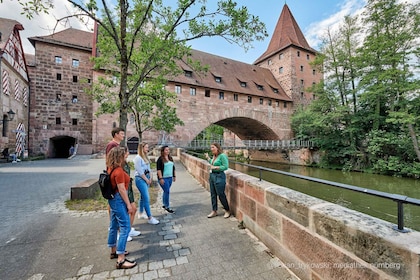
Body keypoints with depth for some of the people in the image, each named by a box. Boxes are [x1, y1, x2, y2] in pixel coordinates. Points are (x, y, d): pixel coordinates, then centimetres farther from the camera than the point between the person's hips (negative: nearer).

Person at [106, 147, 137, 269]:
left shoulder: (111, 168, 5)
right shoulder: (118, 171, -23)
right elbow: (122, 189, -21)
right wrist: (128, 205, -17)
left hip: (113, 199, 10)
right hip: (119, 200, -10)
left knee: (114, 226, 20)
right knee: (125, 228, -4)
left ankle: (114, 251, 37)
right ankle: (121, 260, 2)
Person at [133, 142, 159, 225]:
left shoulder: (146, 157, 12)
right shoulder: (138, 158, -13)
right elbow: (140, 171, -16)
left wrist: (150, 178, 5)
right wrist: (147, 180, -10)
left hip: (146, 178, 8)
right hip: (140, 179, -8)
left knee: (143, 197, 18)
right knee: (147, 198, -7)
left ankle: (140, 213, 33)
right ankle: (150, 218, -1)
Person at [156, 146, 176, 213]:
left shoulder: (170, 158, 11)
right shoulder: (160, 159, -10)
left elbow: (173, 167, 18)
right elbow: (159, 169, -14)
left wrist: (174, 176, 17)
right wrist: (160, 178, -19)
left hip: (170, 177, 7)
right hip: (163, 178, -7)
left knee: (166, 191, 15)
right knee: (167, 191, -6)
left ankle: (164, 204, 29)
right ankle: (167, 207, 7)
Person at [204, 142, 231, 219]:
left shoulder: (222, 156, -15)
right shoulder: (214, 156, 9)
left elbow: (226, 166, -20)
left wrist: (215, 167, -19)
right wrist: (208, 158, 23)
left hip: (219, 177, -9)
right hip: (212, 176, 9)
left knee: (221, 195, 2)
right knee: (213, 194, 14)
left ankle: (227, 211, 24)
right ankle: (214, 211, 28)